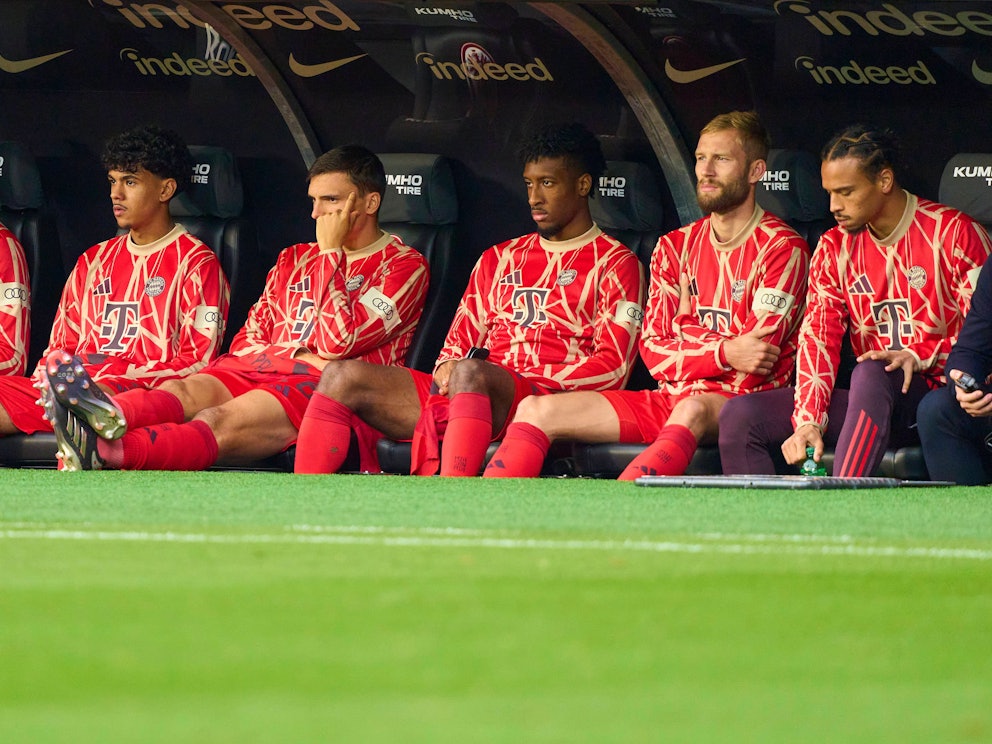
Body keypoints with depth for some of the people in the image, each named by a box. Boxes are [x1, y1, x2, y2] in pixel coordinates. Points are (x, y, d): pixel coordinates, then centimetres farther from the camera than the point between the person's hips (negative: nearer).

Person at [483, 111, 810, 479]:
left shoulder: (782, 248, -2)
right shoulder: (674, 247, 16)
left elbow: (757, 356, -11)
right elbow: (654, 349, 5)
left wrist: (689, 355, -8)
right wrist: (724, 352, -9)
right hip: (672, 398, 7)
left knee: (691, 411, -42)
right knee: (536, 411, -6)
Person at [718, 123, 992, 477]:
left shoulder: (954, 233, -5)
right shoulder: (834, 247, 11)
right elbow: (818, 336, 0)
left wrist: (919, 356, -22)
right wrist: (809, 422, -14)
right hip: (872, 404, 6)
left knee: (871, 372, -39)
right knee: (740, 415, -10)